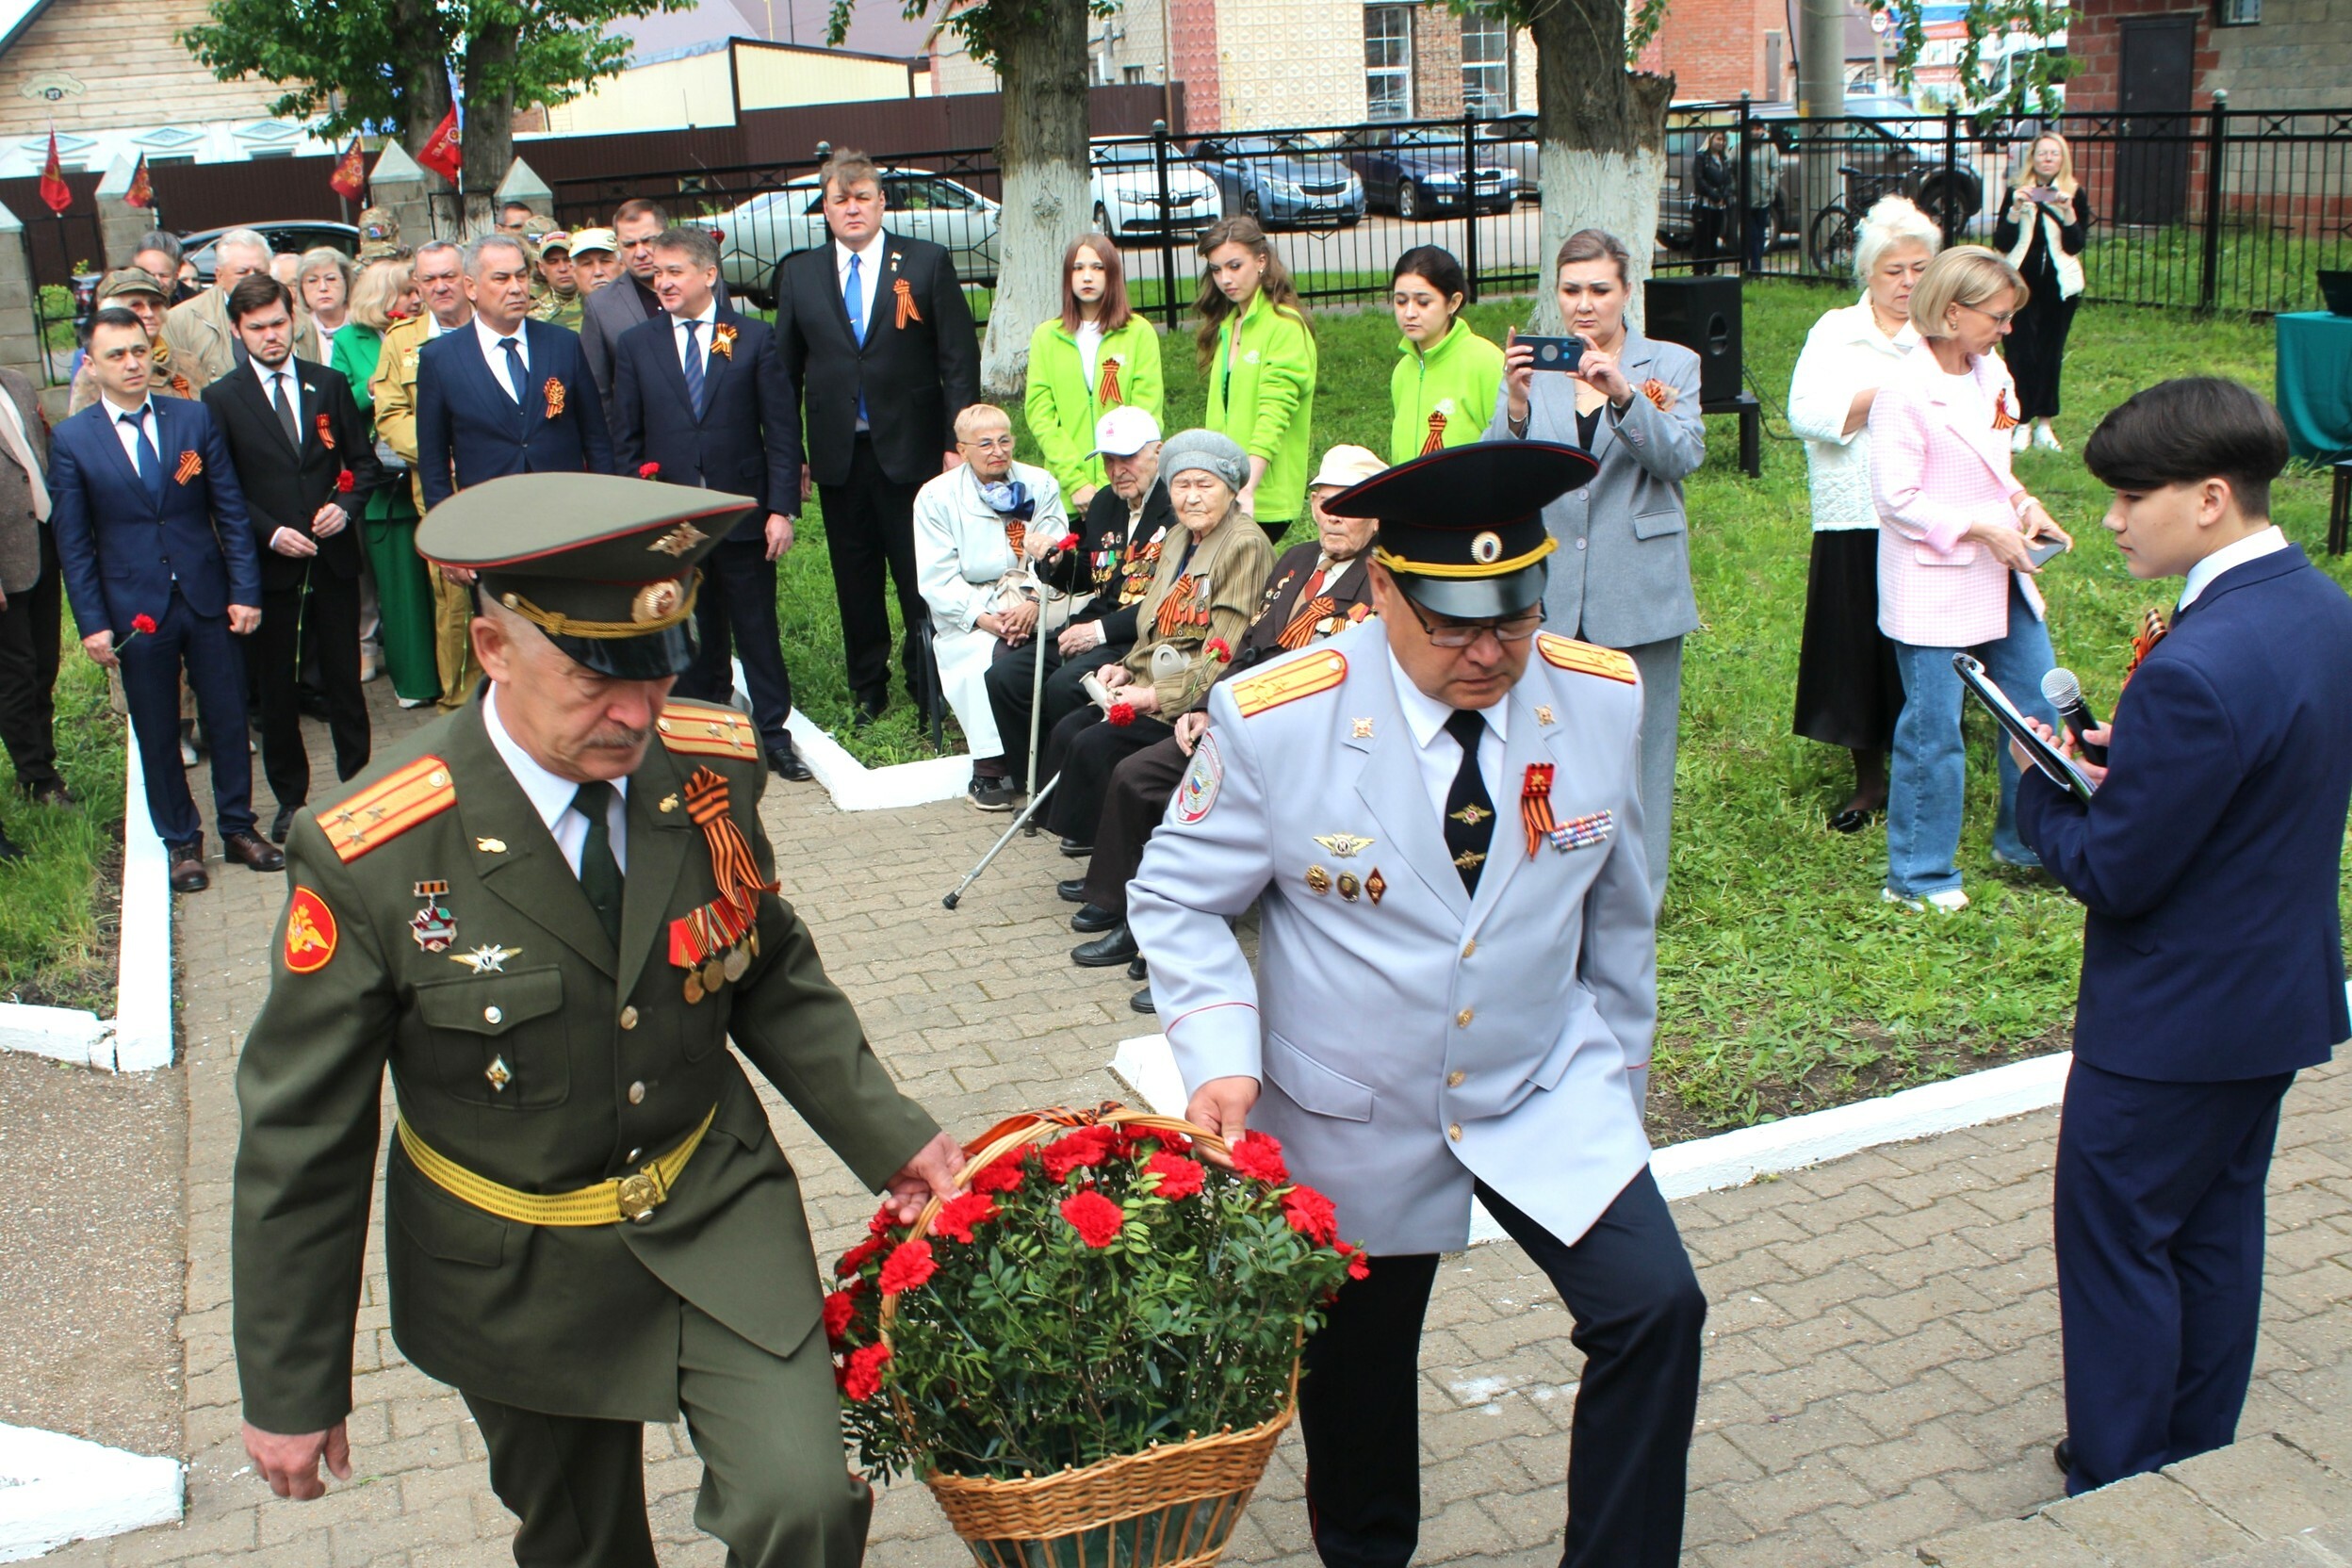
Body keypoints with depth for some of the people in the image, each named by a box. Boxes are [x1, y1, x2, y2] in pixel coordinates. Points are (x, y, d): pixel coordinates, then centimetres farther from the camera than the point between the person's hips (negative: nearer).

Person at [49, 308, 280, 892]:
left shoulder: (194, 418, 1)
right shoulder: (72, 440, -3)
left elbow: (230, 510, 2)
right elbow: (73, 543, -1)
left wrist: (244, 590, -4)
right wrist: (92, 623, -6)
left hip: (207, 600, 1)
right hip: (135, 611, -1)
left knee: (227, 719, 9)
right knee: (157, 734, 10)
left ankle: (238, 828, 25)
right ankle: (180, 841, 24)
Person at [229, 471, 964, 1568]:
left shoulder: (711, 765, -14)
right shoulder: (370, 857, -23)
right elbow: (300, 1137, -13)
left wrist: (889, 1138, -3)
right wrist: (290, 1389, -7)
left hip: (716, 1210, 2)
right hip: (517, 1273, -1)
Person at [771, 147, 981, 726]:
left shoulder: (928, 263, -1)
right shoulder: (799, 273, 6)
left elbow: (960, 359, -2)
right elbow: (785, 370, 8)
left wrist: (956, 443, -8)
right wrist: (789, 458, 4)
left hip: (912, 451, -3)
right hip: (838, 456, 3)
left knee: (922, 580, 2)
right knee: (855, 581, 11)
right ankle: (867, 691, 24)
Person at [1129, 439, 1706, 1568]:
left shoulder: (1604, 698, -9)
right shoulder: (1274, 720, -20)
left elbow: (1617, 903, 5)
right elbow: (1177, 897, -9)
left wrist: (1619, 1065, 14)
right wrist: (1220, 1055, -23)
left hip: (1547, 1092, 2)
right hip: (1353, 1123, -1)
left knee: (1654, 1310, -14)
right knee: (1357, 1360, 15)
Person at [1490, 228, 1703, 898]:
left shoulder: (1672, 365, 5)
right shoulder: (1534, 367, 8)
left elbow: (1683, 456, -12)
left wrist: (1621, 394, -27)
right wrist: (1516, 404, -24)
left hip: (1638, 590, -1)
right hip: (1550, 592, 1)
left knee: (1639, 741, 3)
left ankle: (1635, 895, 15)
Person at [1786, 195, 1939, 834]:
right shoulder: (1835, 332, 9)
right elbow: (1805, 412, -6)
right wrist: (1881, 394, -14)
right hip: (1854, 523, 1)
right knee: (1855, 648, 6)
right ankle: (1869, 781, 21)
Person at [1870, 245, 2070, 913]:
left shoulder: (1992, 373, 7)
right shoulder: (1905, 393, -17)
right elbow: (1896, 499, -19)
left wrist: (2023, 503, -1)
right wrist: (1983, 529, -20)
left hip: (2000, 577, 8)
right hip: (1934, 585, -8)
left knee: (2038, 706, 14)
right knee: (1933, 730, 0)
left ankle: (2026, 839, 34)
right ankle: (1917, 875, 14)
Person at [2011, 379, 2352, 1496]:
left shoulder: (2197, 668, -30)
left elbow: (2114, 872, -24)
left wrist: (2038, 792, -7)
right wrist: (2120, 755, 1)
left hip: (2173, 1020, -9)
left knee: (2116, 1241, 6)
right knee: (2217, 1231, 21)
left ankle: (2117, 1498, 19)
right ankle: (2197, 1469, 36)